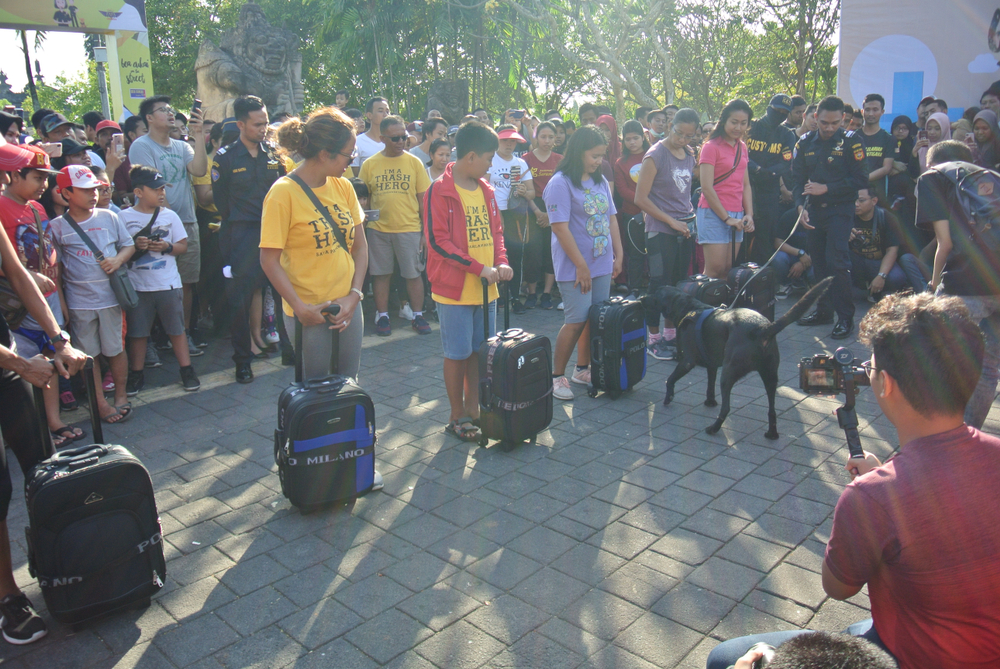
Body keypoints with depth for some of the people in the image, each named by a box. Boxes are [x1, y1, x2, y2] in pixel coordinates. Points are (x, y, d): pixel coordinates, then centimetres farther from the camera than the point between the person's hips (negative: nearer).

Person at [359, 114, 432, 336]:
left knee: (413, 274, 5)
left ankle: (418, 316, 18)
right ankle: (382, 316, 20)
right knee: (381, 274, 8)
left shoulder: (414, 162, 2)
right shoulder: (369, 165, 3)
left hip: (409, 228, -1)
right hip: (378, 229, 1)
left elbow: (423, 199, 3)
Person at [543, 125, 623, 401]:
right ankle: (556, 376, 7)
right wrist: (581, 266, -17)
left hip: (602, 264, 7)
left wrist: (618, 254, 9)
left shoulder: (600, 181, 11)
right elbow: (560, 227, -17)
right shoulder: (560, 184, -12)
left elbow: (611, 218, 16)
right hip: (575, 267, -7)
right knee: (576, 321, -6)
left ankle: (583, 370, 25)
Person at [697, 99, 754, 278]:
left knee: (728, 270, 4)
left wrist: (749, 214, 2)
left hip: (736, 215, 6)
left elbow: (746, 185, 16)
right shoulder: (711, 147, -5)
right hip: (714, 214, -6)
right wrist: (726, 218, -11)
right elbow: (707, 188, -11)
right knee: (715, 269, -9)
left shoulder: (742, 147, 15)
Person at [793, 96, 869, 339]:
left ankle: (846, 317, -4)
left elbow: (860, 179, -8)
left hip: (839, 209, -4)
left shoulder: (850, 142, -5)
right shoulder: (805, 143, 6)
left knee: (836, 261, -12)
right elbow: (797, 178, 7)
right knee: (819, 261, 9)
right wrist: (801, 206, -8)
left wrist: (826, 188, -13)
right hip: (814, 210, 4)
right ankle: (824, 310, 21)